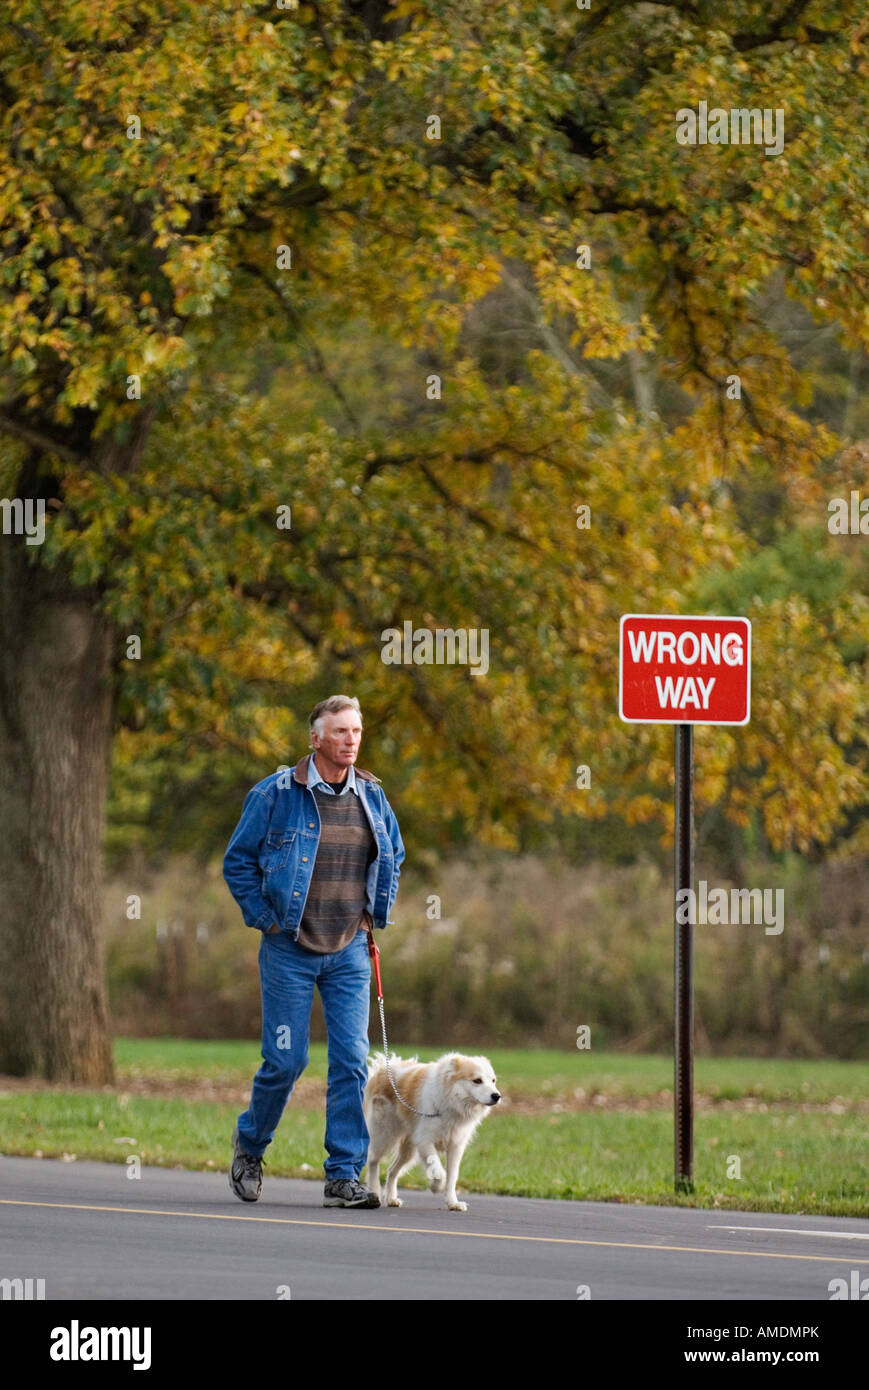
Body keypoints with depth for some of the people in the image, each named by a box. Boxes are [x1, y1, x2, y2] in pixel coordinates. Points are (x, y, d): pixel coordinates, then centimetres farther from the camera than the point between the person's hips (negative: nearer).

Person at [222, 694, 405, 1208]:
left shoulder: (372, 796, 5)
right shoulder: (275, 795, -8)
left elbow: (393, 856, 22)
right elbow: (238, 861, -1)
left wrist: (378, 913, 12)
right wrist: (264, 917, -7)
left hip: (350, 949, 3)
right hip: (290, 949, -3)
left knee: (352, 1060, -5)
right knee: (286, 1060, -1)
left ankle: (344, 1175, -2)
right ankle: (250, 1145, 25)